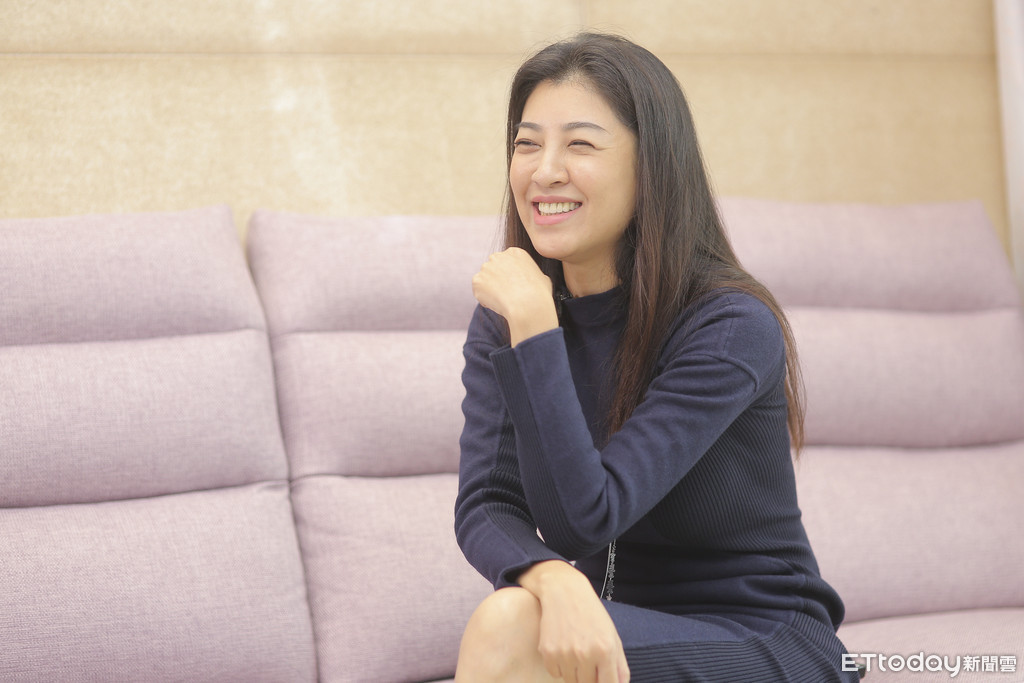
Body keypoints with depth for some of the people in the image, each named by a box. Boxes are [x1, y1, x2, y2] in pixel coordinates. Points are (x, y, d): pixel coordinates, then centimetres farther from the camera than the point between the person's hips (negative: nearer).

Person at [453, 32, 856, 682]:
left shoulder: (732, 327, -16)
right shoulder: (503, 319, 1)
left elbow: (583, 516, -22)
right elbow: (485, 506, -10)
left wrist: (534, 328, -27)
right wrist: (555, 579, -31)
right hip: (603, 629, 5)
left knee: (507, 630, -29)